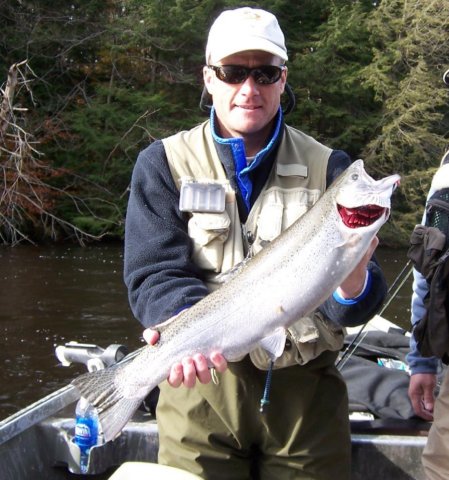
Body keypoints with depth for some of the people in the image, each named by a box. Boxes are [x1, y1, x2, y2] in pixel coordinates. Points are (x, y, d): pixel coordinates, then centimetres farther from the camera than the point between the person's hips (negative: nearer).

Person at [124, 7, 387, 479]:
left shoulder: (328, 168, 0)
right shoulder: (163, 164, -1)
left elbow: (351, 307, -6)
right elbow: (154, 276, -10)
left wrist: (352, 285, -31)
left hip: (305, 387, 1)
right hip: (201, 379, -1)